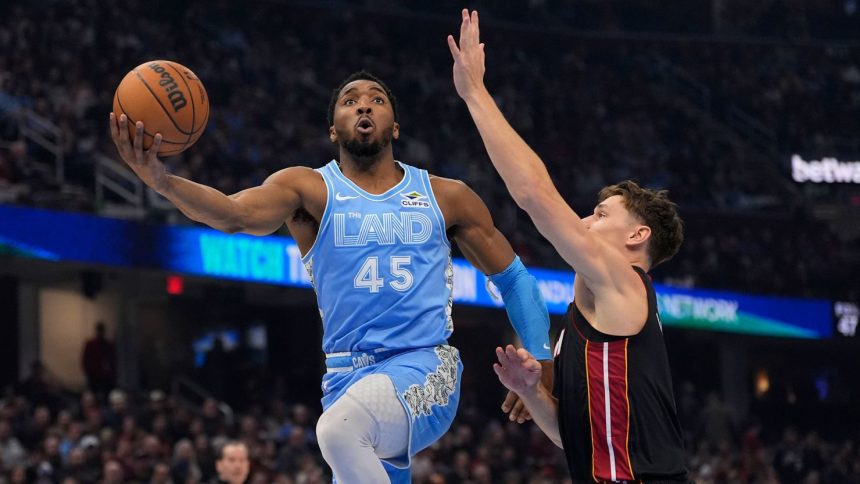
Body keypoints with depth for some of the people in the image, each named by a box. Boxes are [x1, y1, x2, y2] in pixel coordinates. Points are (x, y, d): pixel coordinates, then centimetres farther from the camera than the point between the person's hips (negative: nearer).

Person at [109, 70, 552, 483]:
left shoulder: (445, 197, 10)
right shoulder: (309, 189, 5)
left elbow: (511, 278, 19)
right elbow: (234, 214, -15)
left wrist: (542, 363, 7)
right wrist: (162, 181, -34)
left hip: (425, 368, -2)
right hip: (349, 374, 2)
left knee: (340, 430, -33)